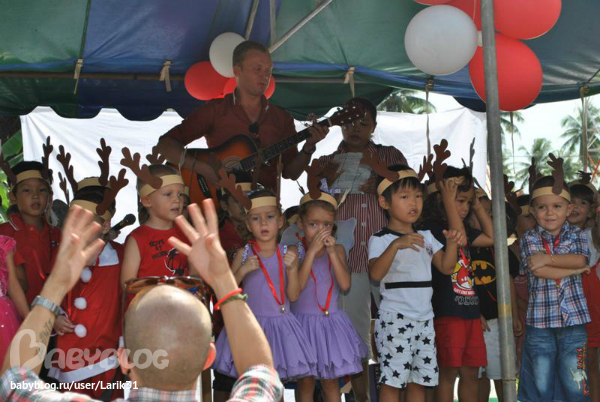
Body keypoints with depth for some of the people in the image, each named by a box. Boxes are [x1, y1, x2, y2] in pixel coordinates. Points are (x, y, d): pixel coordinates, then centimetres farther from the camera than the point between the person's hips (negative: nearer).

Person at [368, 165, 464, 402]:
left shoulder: (426, 236, 13)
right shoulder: (381, 239, -8)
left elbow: (446, 267, 7)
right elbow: (375, 274, -24)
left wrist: (452, 243, -11)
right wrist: (396, 245, -36)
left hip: (424, 318, 6)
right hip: (395, 318, -6)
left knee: (419, 379, 10)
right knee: (392, 379, -6)